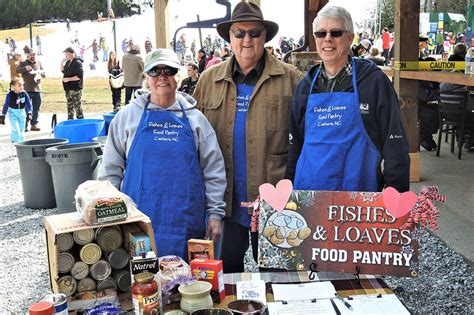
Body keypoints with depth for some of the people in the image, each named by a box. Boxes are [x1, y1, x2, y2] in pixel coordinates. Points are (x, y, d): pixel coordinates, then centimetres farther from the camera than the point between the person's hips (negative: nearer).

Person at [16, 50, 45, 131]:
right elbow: (16, 70, -8)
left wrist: (40, 72, -7)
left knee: (36, 108, 7)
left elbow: (44, 75, 16)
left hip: (37, 89, 4)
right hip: (27, 89, -4)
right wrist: (25, 68, -25)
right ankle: (25, 125, 2)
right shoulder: (23, 63, 5)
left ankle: (34, 124, 16)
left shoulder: (39, 63, 16)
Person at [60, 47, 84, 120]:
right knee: (70, 107, 15)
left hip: (75, 89, -9)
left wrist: (68, 79, -19)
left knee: (78, 107, -5)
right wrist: (62, 62, 11)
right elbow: (63, 70, 27)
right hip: (68, 89, 9)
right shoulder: (68, 62, 13)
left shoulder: (77, 63, -14)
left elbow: (80, 76, -21)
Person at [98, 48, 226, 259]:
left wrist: (215, 213, 3)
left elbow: (213, 170, 7)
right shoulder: (127, 116, 6)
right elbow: (111, 168, 9)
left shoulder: (194, 118, 7)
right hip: (139, 218, 0)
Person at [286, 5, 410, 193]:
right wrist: (289, 188, 12)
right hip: (309, 188, 3)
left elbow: (394, 141, -3)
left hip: (360, 189, -3)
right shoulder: (305, 86, 9)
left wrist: (395, 192, -7)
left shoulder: (374, 81, -2)